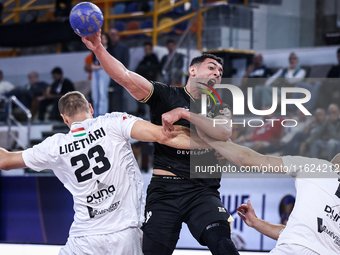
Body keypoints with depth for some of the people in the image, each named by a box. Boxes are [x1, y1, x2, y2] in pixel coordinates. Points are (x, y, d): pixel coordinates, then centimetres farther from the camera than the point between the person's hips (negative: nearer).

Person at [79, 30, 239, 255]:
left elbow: (224, 132, -9)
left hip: (202, 191, 1)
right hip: (164, 188, -1)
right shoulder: (165, 96, 7)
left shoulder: (219, 107, 14)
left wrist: (183, 113, -17)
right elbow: (125, 77, -7)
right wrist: (98, 49, -21)